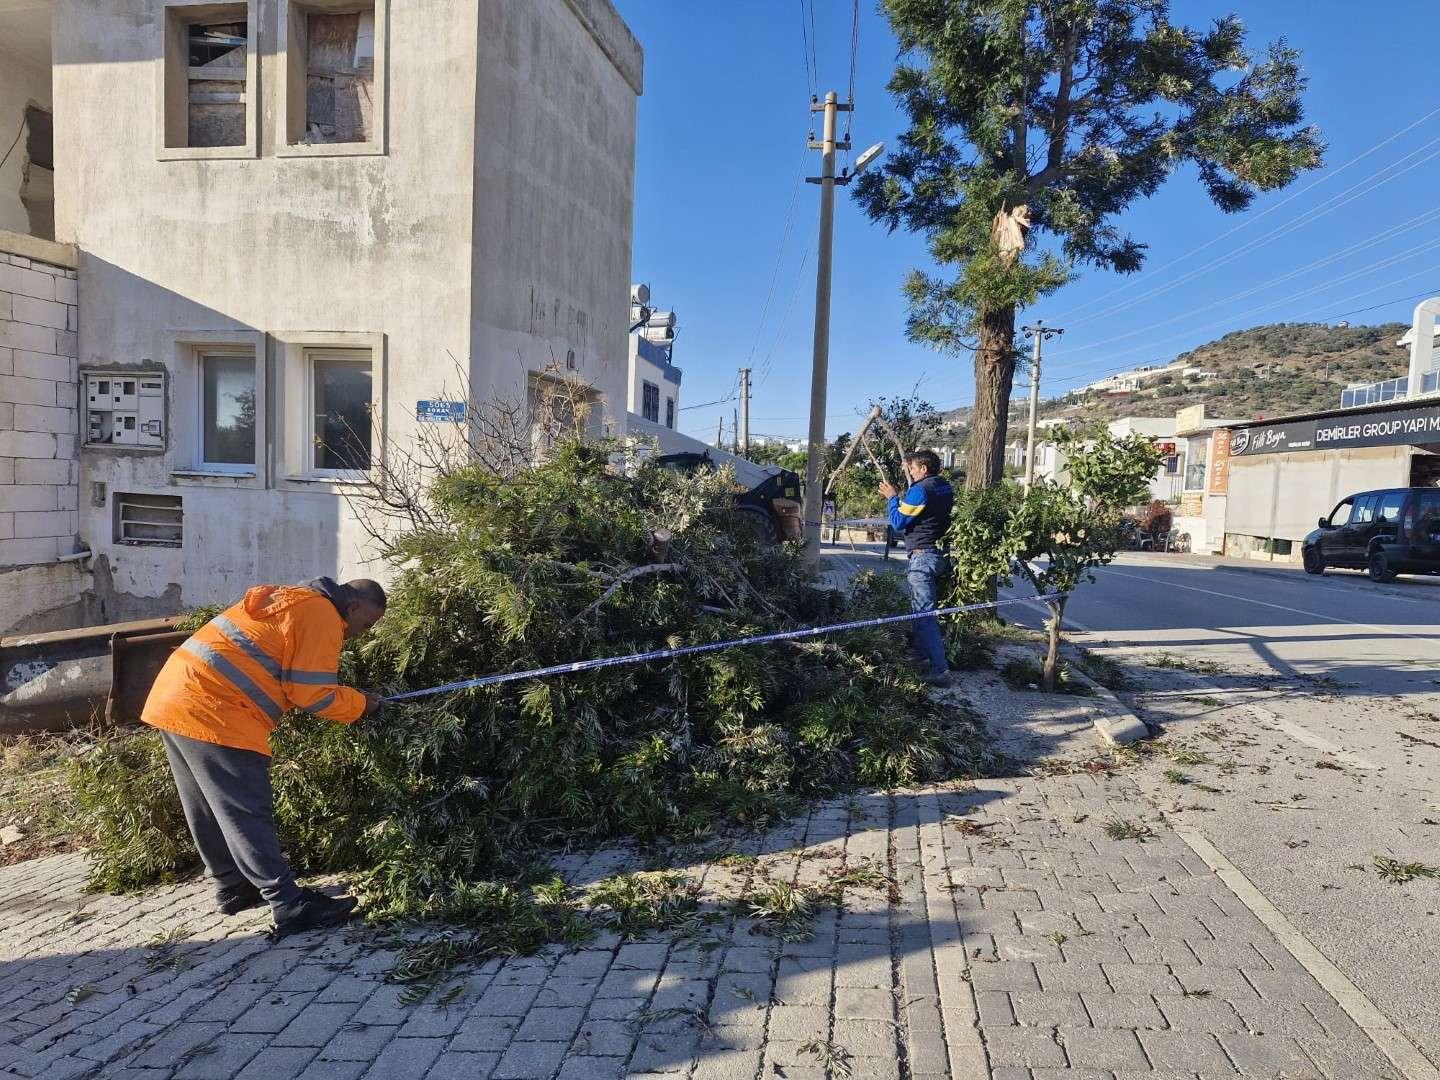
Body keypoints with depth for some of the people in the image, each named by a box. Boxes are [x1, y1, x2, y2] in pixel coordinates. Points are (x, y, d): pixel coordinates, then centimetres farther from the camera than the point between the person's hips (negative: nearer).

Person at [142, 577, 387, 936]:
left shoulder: (295, 598, 20)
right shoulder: (322, 616, -9)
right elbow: (312, 693, -13)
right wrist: (359, 703, 2)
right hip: (214, 715, -10)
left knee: (209, 810, 19)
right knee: (248, 813, -7)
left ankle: (232, 887, 32)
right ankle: (290, 905, -3)